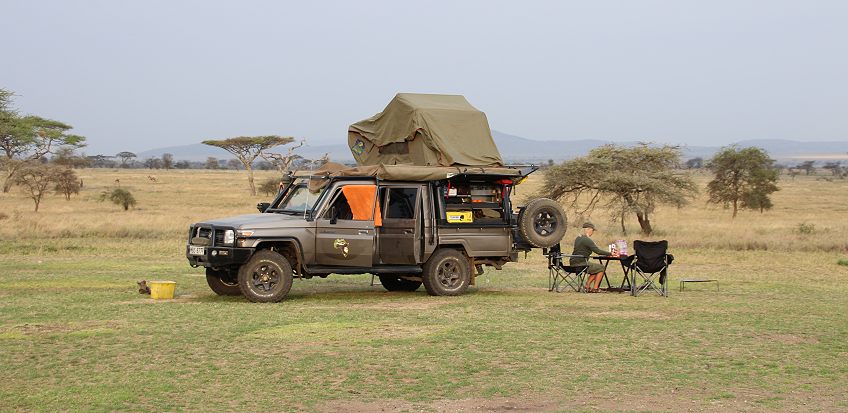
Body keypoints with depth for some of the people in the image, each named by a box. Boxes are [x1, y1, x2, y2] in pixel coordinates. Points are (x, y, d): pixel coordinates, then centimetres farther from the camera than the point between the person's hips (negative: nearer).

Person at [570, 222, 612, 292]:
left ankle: (587, 286, 18)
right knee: (601, 268, 5)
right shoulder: (587, 240, -15)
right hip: (580, 264, -9)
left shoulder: (578, 238, 14)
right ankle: (595, 288, 5)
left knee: (596, 267, 25)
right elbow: (597, 251, -19)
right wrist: (610, 253, -13)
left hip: (574, 263, 9)